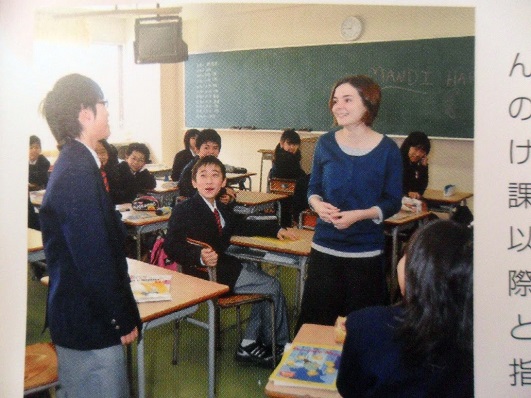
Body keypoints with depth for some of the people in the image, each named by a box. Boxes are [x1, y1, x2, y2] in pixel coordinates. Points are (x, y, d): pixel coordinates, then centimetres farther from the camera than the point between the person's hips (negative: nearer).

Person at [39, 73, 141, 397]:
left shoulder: (75, 164, 9)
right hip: (90, 323, -10)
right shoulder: (78, 173, -23)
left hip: (80, 316, 10)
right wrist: (123, 320, -15)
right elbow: (94, 258, -24)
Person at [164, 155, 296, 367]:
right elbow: (171, 247, -21)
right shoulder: (183, 210, -12)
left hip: (223, 265, 9)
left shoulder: (221, 208, 12)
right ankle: (278, 346, 14)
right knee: (272, 286, -7)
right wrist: (200, 256, -39)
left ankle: (250, 345, 10)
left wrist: (275, 229, 16)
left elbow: (241, 226, 26)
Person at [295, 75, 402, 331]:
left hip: (367, 253, -2)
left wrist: (360, 214, -18)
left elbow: (393, 202, -2)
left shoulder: (387, 149, -6)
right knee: (316, 321, 7)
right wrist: (317, 204, -12)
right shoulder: (326, 143, 1)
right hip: (324, 249, 2)